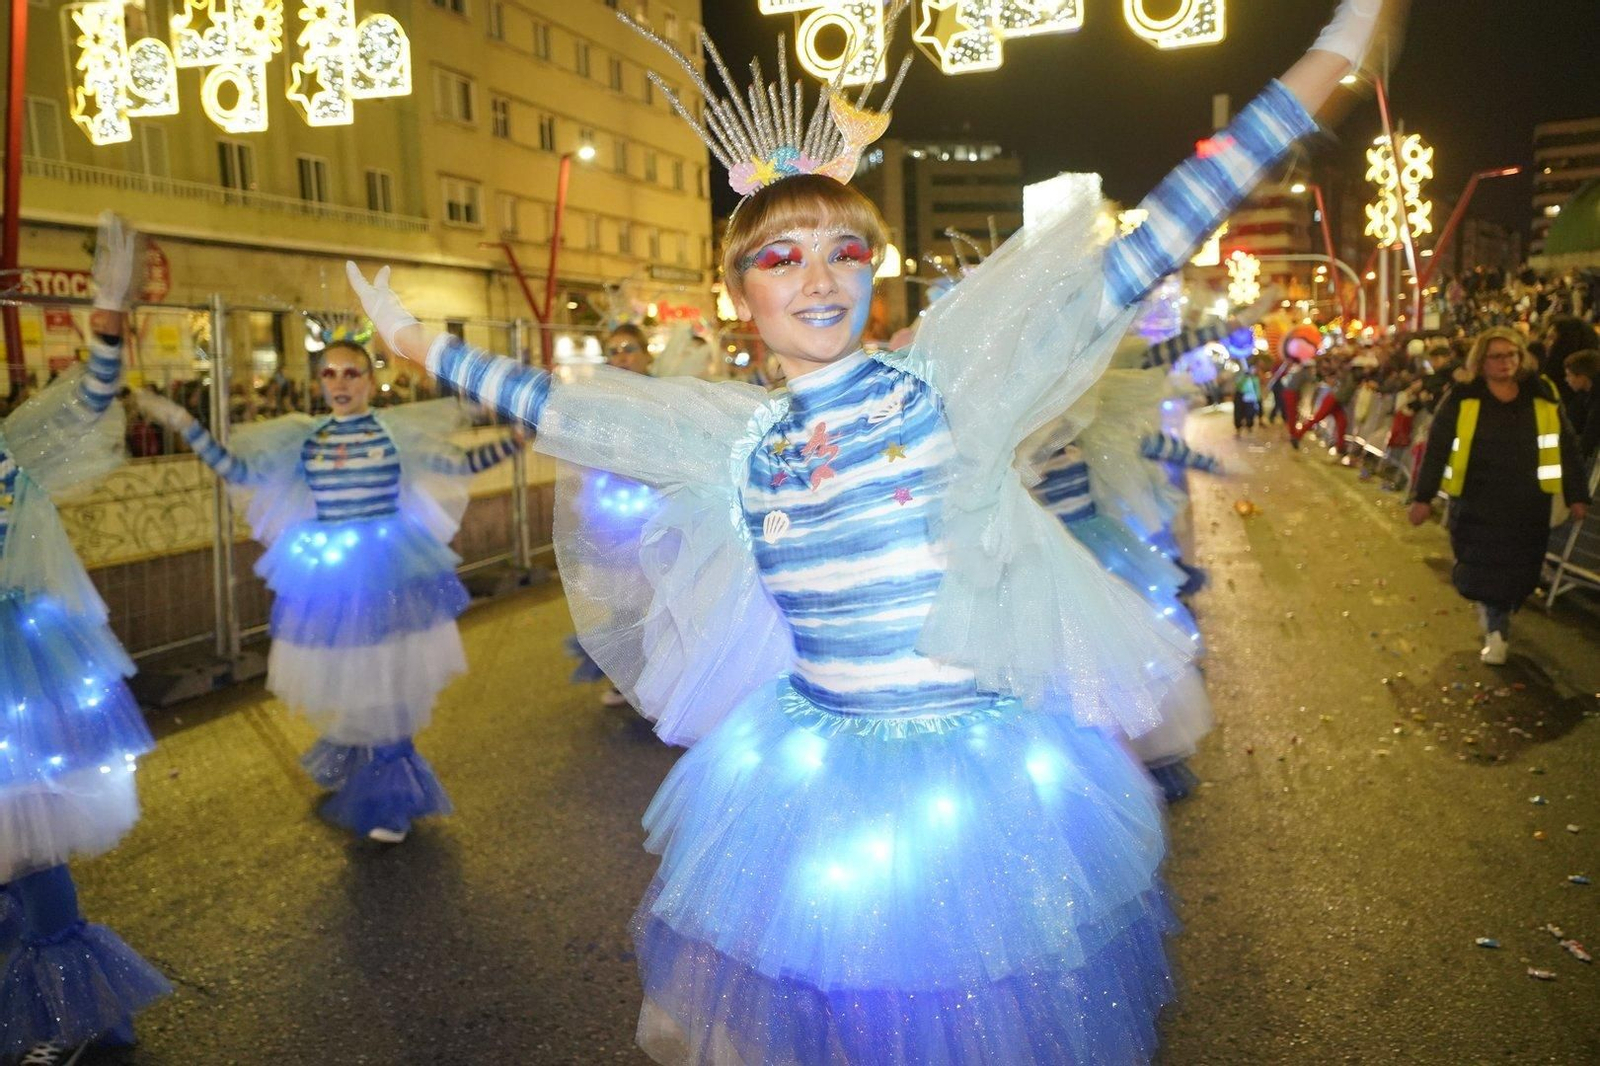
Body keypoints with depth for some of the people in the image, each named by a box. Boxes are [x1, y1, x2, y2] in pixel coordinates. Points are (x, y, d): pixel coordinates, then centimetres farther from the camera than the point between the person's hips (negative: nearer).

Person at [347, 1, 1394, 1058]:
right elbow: (556, 404, 10)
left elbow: (1130, 265, -11)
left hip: (987, 766, -2)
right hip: (812, 775, 2)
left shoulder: (946, 378, -9)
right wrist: (412, 337, 16)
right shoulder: (729, 436, 0)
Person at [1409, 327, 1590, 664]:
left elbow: (1566, 448, 7)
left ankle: (1497, 625, 30)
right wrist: (1423, 496, -5)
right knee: (1481, 569, 0)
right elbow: (1437, 449, -4)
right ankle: (1497, 627, 21)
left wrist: (1577, 495, 7)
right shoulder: (1461, 399, -5)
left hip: (1527, 505, 2)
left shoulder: (1543, 396, 2)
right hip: (1476, 502, -2)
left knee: (1517, 571, 7)